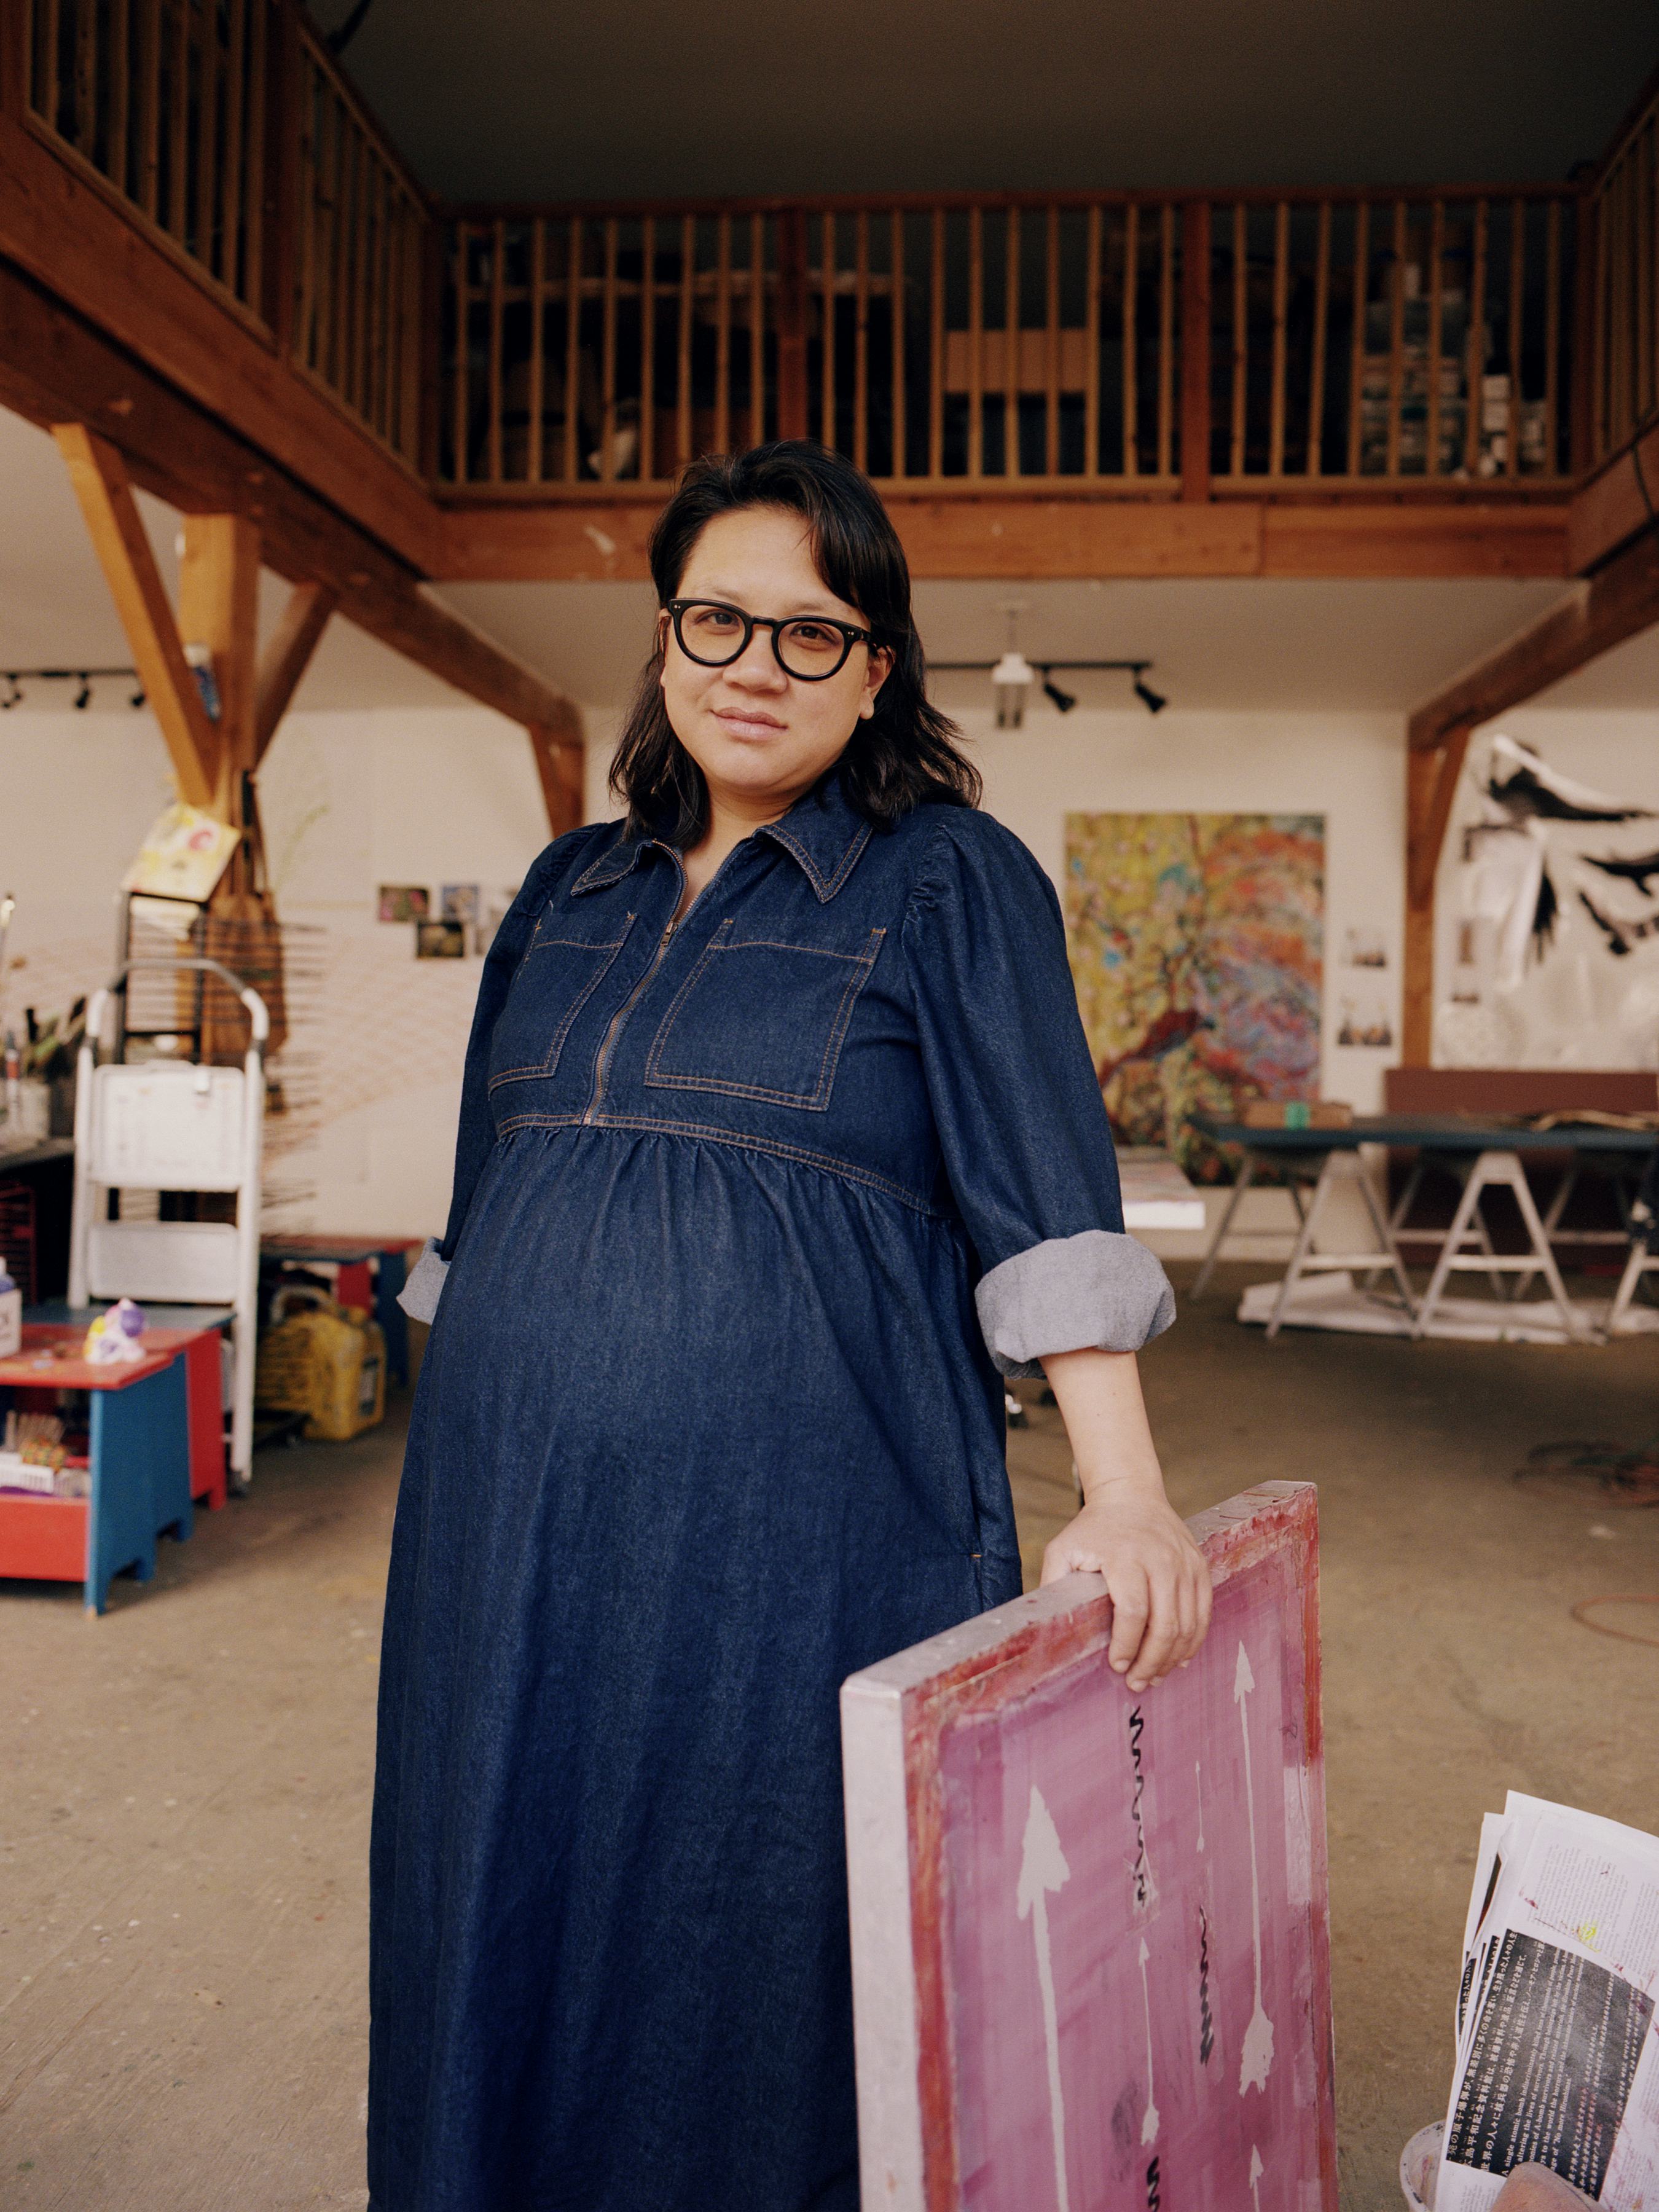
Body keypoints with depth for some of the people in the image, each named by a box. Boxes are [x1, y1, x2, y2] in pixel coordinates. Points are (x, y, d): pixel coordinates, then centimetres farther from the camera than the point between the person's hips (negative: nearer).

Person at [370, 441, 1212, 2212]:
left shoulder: (950, 883, -3)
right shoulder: (572, 890, 13)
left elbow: (1047, 1207, -11)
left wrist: (1123, 1496, -20)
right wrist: (462, 1459, 19)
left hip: (791, 1543, -5)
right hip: (514, 1532, 6)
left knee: (753, 1977, 9)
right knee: (516, 1948, 18)